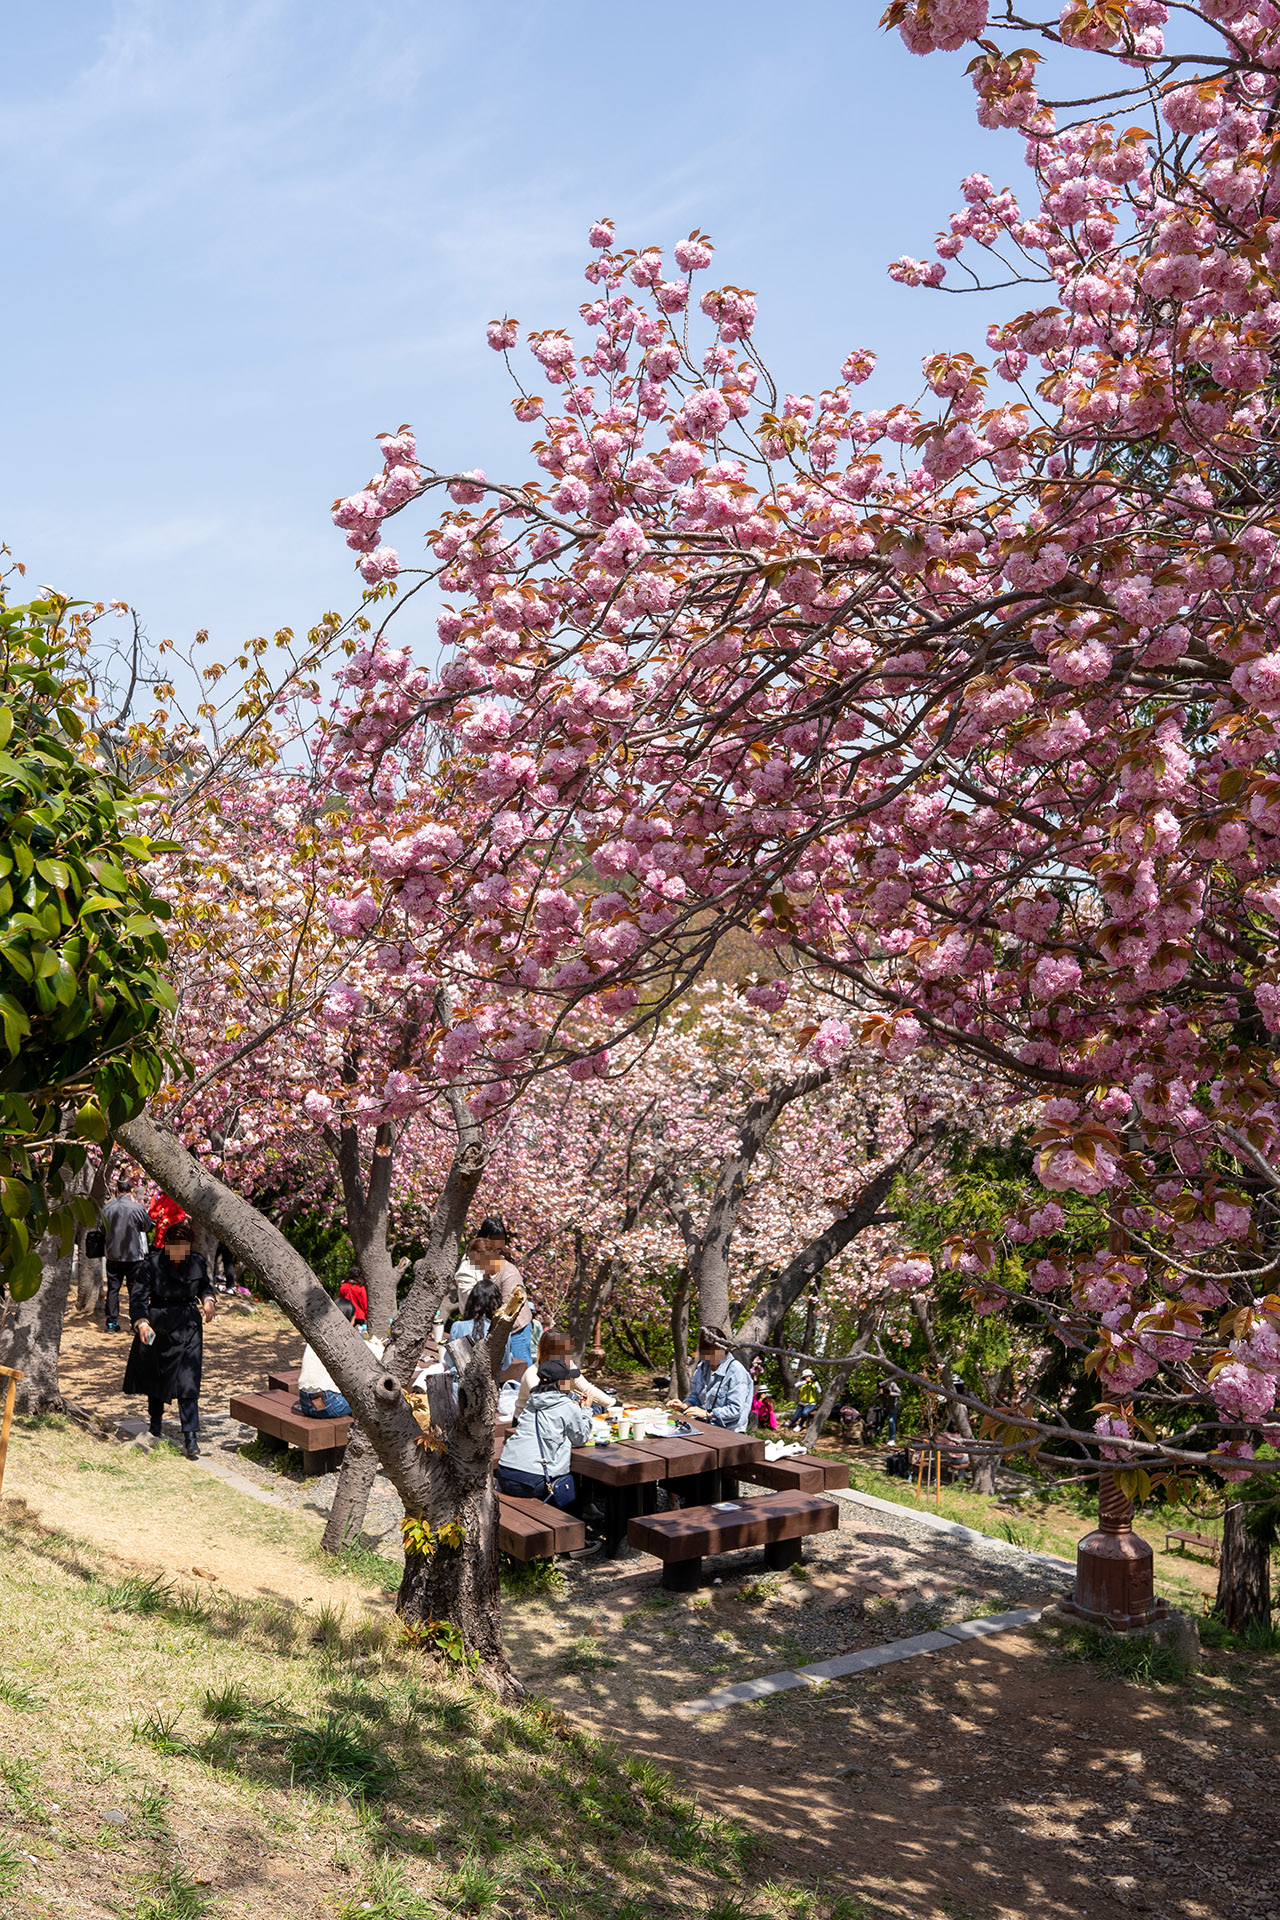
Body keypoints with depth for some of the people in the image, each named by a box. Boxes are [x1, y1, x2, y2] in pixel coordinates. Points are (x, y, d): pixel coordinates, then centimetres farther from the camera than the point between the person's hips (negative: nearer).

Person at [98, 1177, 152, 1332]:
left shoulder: (107, 1208, -3)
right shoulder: (137, 1208, -16)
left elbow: (103, 1230, 8)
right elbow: (147, 1226, 0)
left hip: (113, 1255, 3)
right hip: (134, 1255, -3)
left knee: (113, 1289, 12)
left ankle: (111, 1323, 14)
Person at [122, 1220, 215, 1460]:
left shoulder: (197, 1262, -1)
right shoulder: (150, 1265, -12)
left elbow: (205, 1285, 18)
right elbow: (138, 1296, -17)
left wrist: (208, 1299, -3)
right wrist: (142, 1323, -31)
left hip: (189, 1327, 1)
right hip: (158, 1327, -1)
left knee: (188, 1380, -8)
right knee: (155, 1374, 15)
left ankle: (190, 1437, -9)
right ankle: (156, 1422, 39)